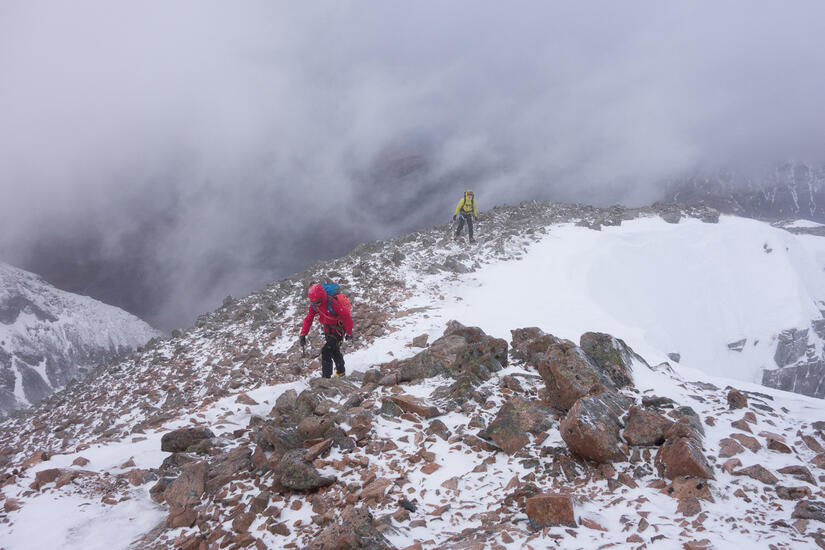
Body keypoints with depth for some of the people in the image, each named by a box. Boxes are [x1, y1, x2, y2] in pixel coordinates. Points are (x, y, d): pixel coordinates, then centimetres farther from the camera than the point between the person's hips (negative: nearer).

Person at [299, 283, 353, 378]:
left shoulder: (333, 303, -33)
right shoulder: (313, 304, -12)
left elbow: (347, 316, -25)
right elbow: (308, 319, -3)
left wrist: (349, 333, -16)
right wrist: (303, 334, -12)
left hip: (338, 328, -7)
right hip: (327, 329, 7)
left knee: (326, 351, -18)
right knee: (334, 350, 23)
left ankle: (326, 376, -13)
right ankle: (341, 371, 44)